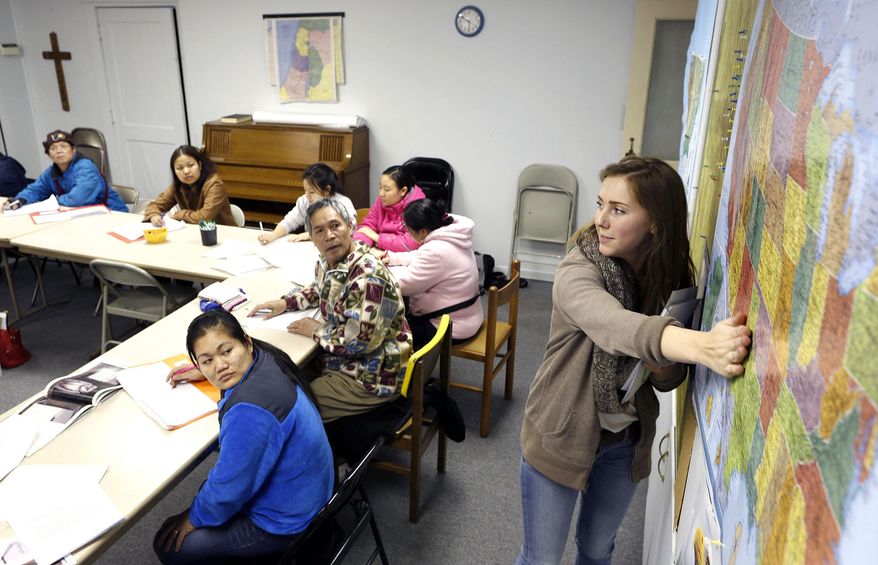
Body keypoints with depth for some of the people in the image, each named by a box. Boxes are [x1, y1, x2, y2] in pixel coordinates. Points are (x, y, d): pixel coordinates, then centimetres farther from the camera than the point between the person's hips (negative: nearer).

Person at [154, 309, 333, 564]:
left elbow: (228, 490, -23)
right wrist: (203, 371, 14)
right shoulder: (262, 357, -9)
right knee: (207, 488, 29)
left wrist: (194, 517, -5)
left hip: (286, 522, -9)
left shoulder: (250, 410, -36)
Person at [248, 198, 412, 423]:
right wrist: (285, 303, 9)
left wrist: (317, 331, -13)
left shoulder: (369, 276, -28)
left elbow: (359, 343, -29)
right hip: (343, 361, 9)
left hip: (370, 377, -9)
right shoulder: (328, 262, 0)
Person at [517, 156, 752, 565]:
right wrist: (700, 344, -63)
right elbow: (613, 324, -46)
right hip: (560, 436, -4)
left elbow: (668, 380, 0)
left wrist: (663, 368, -24)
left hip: (626, 444, 4)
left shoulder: (674, 279, -8)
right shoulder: (578, 270, -24)